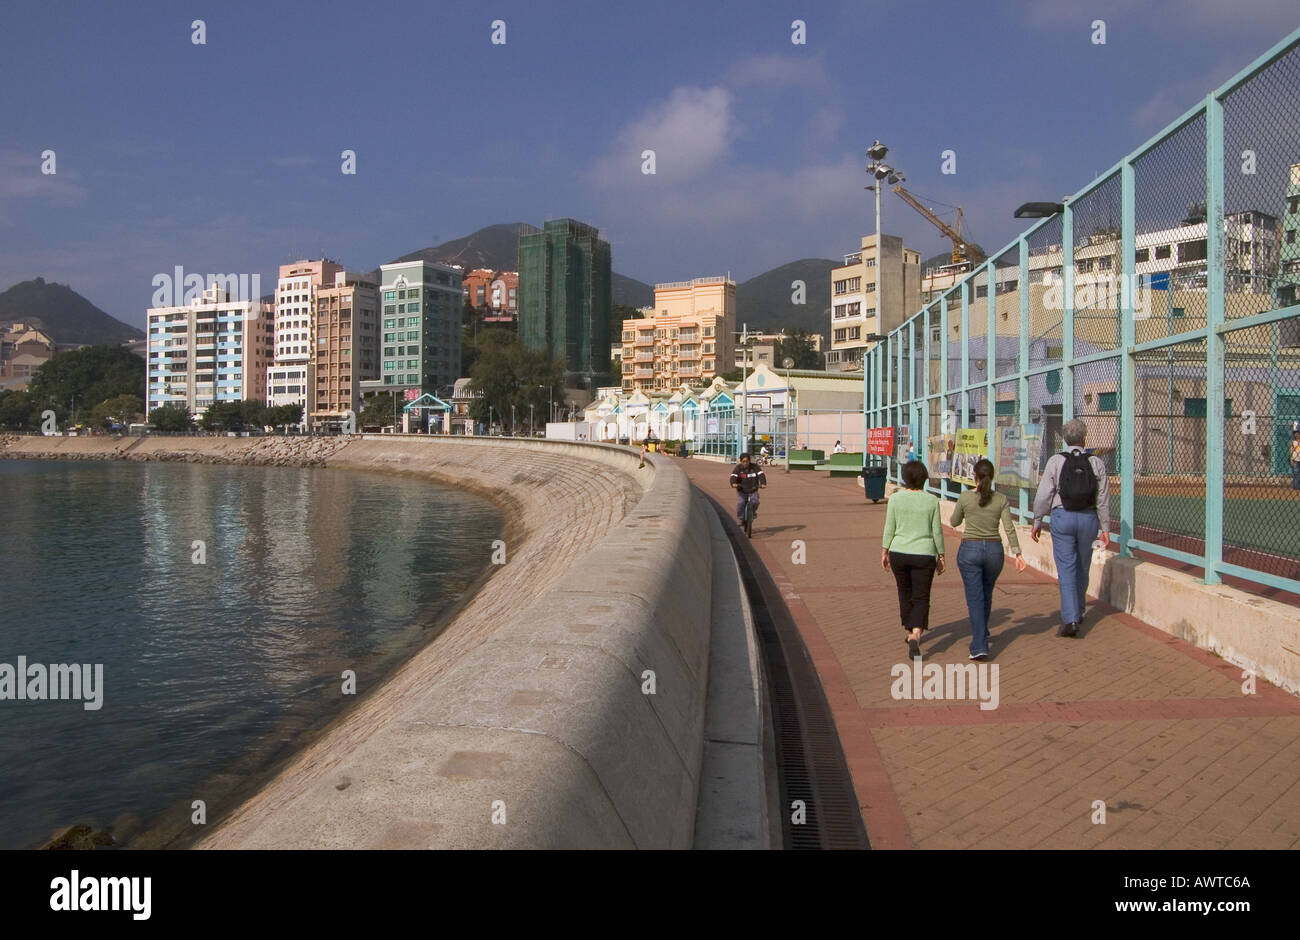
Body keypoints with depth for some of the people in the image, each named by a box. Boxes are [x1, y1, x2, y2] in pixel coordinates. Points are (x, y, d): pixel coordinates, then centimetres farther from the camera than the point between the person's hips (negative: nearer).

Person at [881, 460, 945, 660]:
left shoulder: (895, 498, -5)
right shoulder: (932, 501, -5)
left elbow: (889, 529, -3)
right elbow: (937, 532, -2)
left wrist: (884, 552, 6)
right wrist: (941, 557, 7)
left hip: (899, 553, 1)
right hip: (924, 554, -1)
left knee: (905, 593, 20)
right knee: (921, 598, 4)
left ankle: (910, 632, 32)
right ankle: (915, 636, -17)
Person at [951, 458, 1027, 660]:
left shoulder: (965, 497, -7)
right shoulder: (1001, 499, -1)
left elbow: (954, 522, 7)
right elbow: (1009, 529, -7)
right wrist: (1018, 553, -6)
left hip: (970, 550, -3)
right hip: (994, 551, 3)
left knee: (975, 598, -3)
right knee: (986, 593, 24)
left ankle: (979, 645, -14)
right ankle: (981, 632, 42)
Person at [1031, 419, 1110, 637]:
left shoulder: (1055, 461, -5)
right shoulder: (1096, 463, 0)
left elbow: (1043, 495, -5)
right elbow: (1103, 499, 1)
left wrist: (1037, 522, 5)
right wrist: (1105, 528, 7)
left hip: (1062, 517, -2)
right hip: (1088, 519, 2)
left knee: (1066, 570, -1)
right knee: (1082, 568, 17)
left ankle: (1070, 619, -10)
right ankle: (1077, 613, 32)